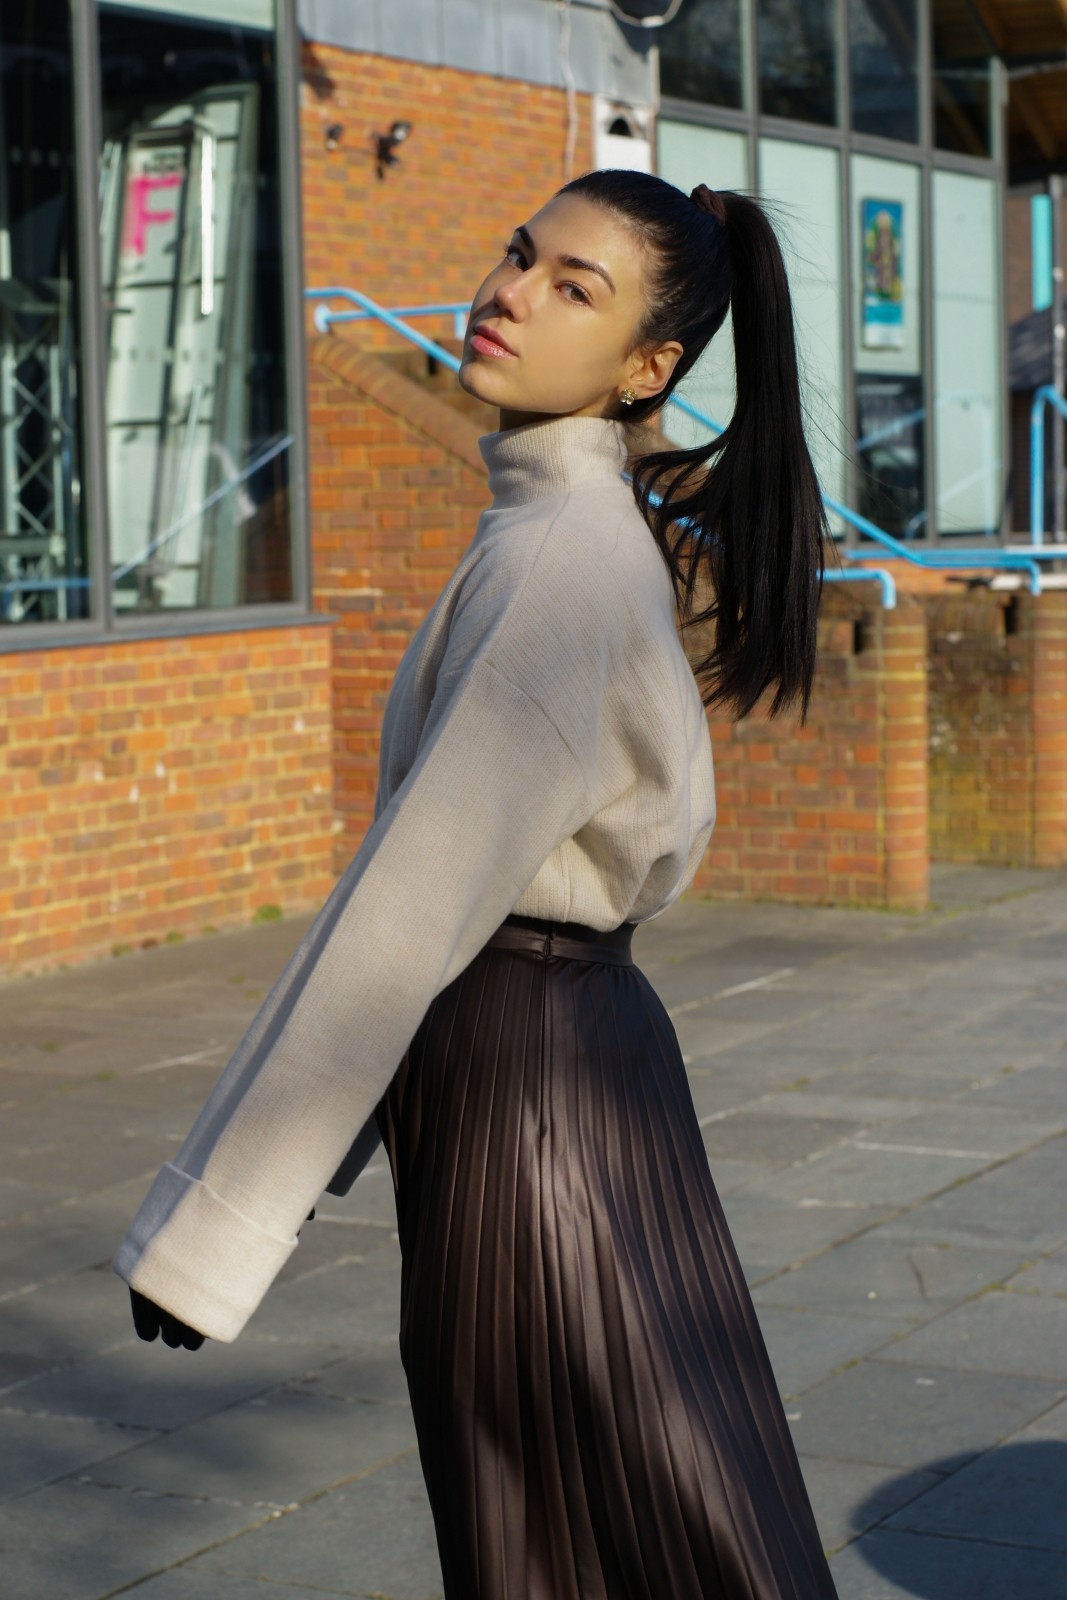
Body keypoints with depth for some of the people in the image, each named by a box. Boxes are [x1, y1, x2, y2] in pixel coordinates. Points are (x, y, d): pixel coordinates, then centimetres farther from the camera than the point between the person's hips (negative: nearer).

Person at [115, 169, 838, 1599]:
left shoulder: (563, 558, -20)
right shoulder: (611, 534, 9)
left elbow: (414, 903, -24)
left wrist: (215, 1217, -21)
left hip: (524, 1070, -9)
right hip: (565, 1029, 9)